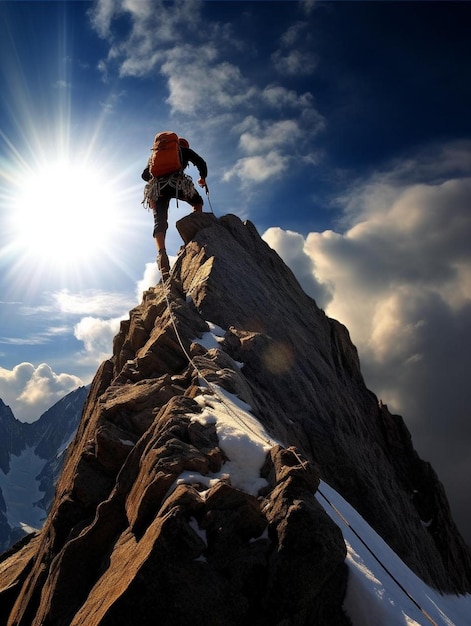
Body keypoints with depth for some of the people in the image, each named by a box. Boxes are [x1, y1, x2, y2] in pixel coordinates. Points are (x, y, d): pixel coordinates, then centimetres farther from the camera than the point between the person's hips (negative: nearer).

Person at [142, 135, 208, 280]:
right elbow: (201, 163, 9)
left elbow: (145, 175, 27)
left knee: (159, 221, -6)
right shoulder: (185, 151, 23)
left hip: (157, 187, 3)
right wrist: (203, 178, 27)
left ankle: (161, 253, -31)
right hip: (177, 183, -2)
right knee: (197, 202, 23)